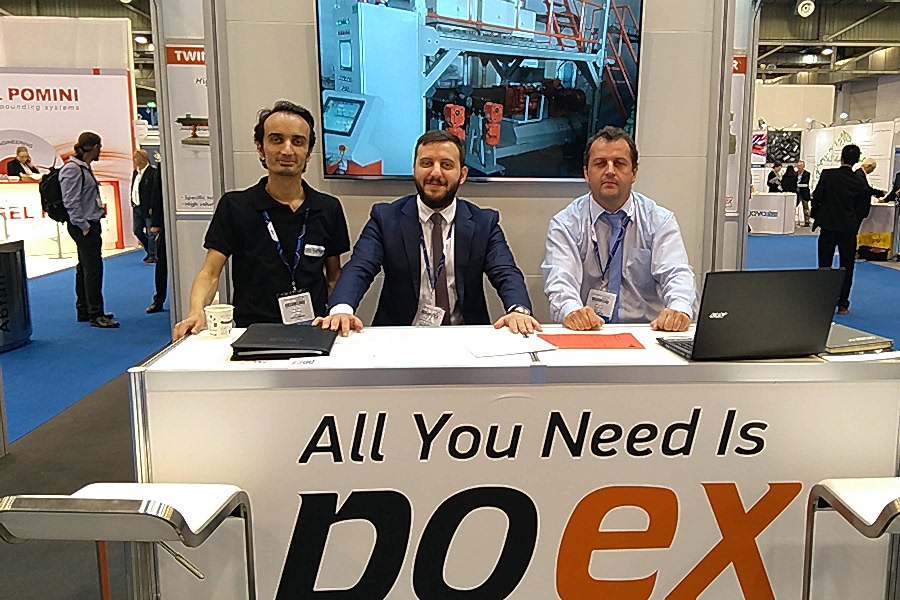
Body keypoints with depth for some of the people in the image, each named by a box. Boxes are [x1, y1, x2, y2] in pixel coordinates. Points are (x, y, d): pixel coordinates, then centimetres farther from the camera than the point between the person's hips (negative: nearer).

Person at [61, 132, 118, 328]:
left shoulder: (84, 167, 15)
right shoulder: (72, 169, -14)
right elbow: (71, 202, -19)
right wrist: (84, 226, -18)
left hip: (90, 224, 10)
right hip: (83, 226, -10)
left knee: (85, 268, 15)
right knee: (93, 268, -9)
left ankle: (84, 310, 23)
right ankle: (96, 315, -5)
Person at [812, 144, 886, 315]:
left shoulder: (827, 174, -8)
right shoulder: (859, 182, -3)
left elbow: (816, 197, -7)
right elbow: (861, 206, 9)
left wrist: (816, 216, 8)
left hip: (828, 226, -1)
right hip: (848, 228, 1)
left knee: (824, 265, 7)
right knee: (846, 267, 8)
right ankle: (842, 304, 10)